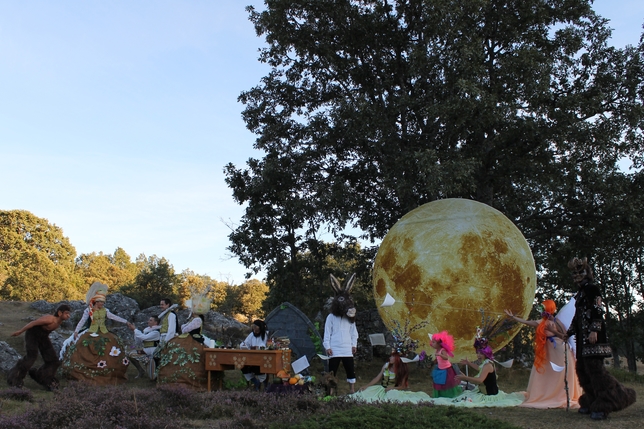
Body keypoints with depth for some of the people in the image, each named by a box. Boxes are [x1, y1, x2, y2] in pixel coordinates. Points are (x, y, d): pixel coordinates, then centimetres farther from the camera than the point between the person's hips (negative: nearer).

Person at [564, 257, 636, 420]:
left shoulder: (592, 289, -4)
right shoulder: (580, 293, 21)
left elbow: (598, 310, -14)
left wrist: (594, 330, -23)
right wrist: (569, 332, 28)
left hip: (593, 336, -9)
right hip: (583, 337, 9)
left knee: (594, 366, -15)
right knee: (582, 369, 7)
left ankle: (605, 404, -12)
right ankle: (592, 402, 13)